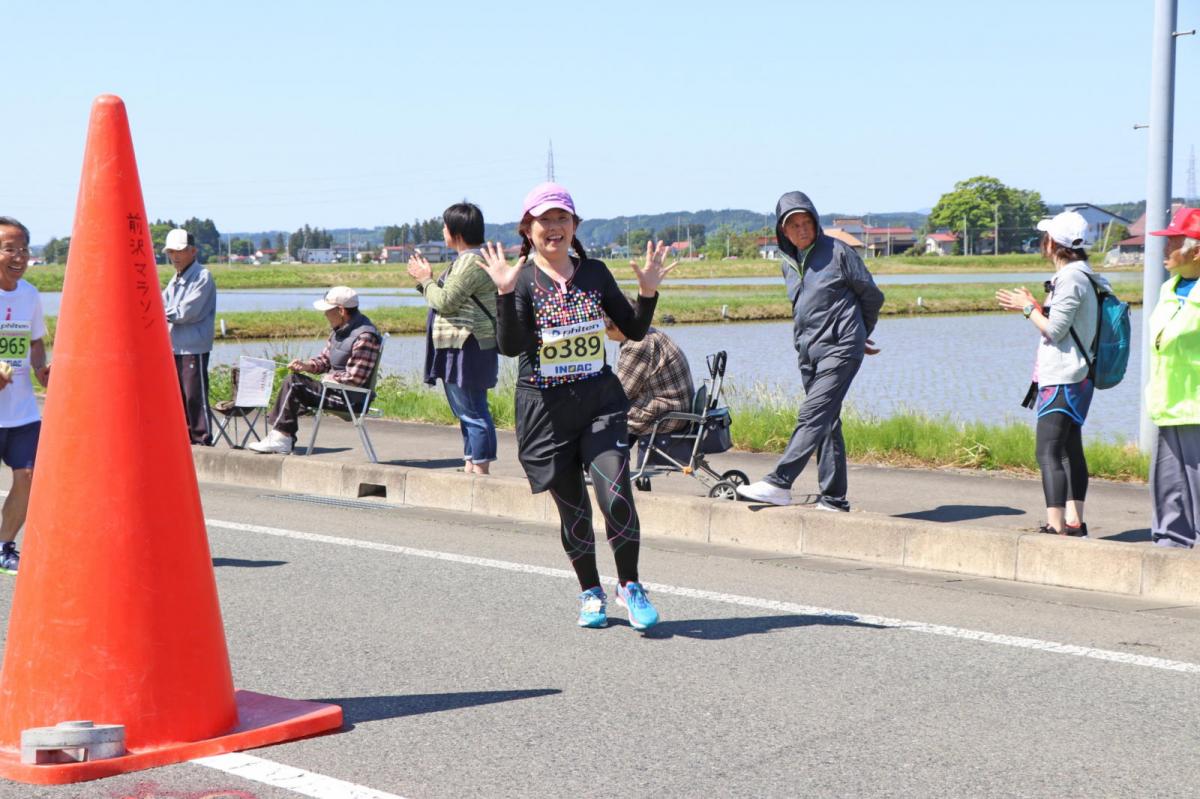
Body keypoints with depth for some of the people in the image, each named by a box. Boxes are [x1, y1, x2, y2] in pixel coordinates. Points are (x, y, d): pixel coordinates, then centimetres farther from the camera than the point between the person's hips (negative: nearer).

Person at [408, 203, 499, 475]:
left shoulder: (471, 262, -16)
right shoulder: (471, 259, 19)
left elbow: (445, 301, -19)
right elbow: (454, 301, 21)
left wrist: (426, 279, -3)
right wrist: (427, 279, 17)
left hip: (466, 348, -11)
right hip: (461, 348, 11)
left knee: (473, 412, -10)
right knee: (468, 412, 15)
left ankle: (480, 473, -9)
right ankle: (470, 469, 21)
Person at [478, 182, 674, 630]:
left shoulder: (595, 273, 5)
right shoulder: (520, 279, -4)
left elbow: (634, 331, 10)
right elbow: (510, 346, -18)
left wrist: (648, 292, -5)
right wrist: (506, 293, -28)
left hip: (600, 398, 1)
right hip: (545, 407, -1)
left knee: (616, 496, -16)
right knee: (573, 509, 7)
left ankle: (629, 586, 4)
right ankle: (590, 593, 28)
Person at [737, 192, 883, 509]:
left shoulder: (838, 252, -5)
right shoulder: (788, 262, 13)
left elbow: (872, 296, 4)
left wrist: (859, 334, 18)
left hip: (840, 350, -6)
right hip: (809, 352, 7)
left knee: (813, 415, -16)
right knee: (826, 423, 6)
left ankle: (779, 483, -22)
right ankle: (833, 498, 9)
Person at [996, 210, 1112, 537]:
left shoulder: (1070, 279, -16)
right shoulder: (1081, 276, 14)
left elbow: (1054, 330, -19)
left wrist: (1028, 308, -6)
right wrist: (1033, 306, 12)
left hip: (1062, 381, -11)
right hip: (1074, 378, 11)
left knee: (1048, 453, -14)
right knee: (1070, 451, 16)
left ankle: (1056, 527, -20)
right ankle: (1074, 522, 23)